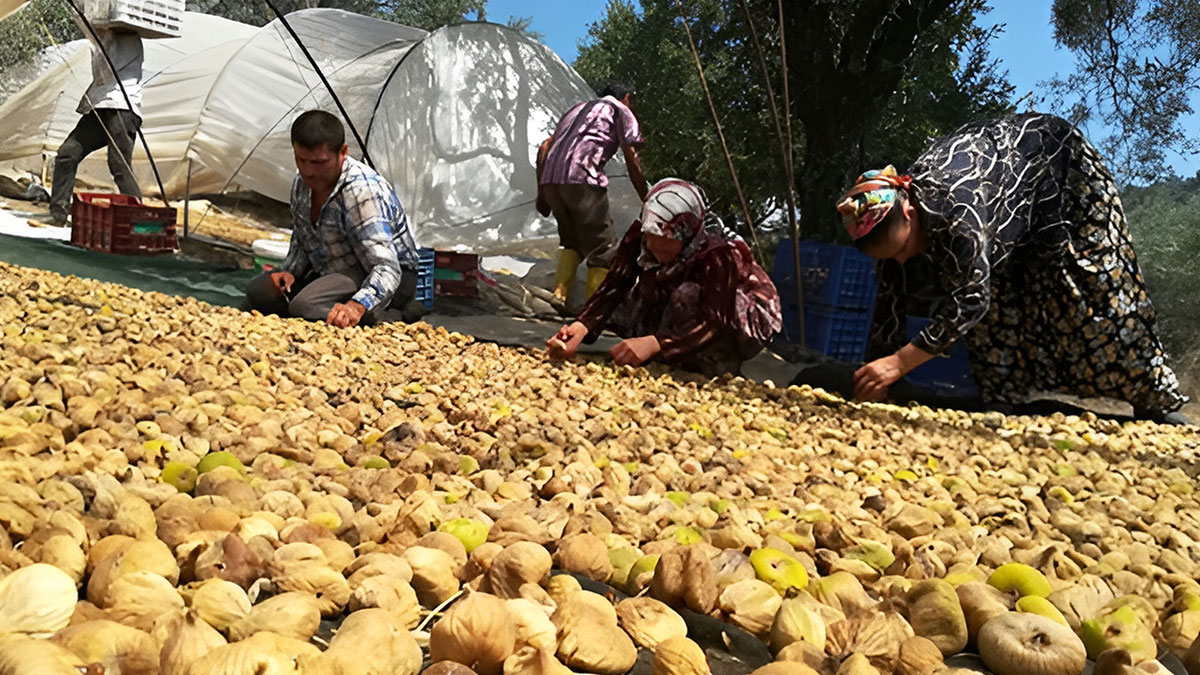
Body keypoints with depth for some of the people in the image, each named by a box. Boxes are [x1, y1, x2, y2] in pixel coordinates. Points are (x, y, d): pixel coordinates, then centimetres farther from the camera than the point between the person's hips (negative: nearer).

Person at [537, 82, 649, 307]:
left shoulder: (579, 107, 34)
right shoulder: (622, 111, 17)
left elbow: (544, 148, 26)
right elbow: (631, 160, 8)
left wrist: (542, 193, 27)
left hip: (550, 179, 7)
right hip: (581, 179, -6)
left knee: (571, 241, 21)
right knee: (602, 246, 1)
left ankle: (559, 296, 6)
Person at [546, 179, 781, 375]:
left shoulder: (718, 253, -33)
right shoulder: (639, 236, -18)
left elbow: (716, 322, -40)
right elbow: (614, 285, -23)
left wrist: (653, 344, -55)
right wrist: (581, 327, -43)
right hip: (686, 319, 6)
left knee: (687, 295, -34)